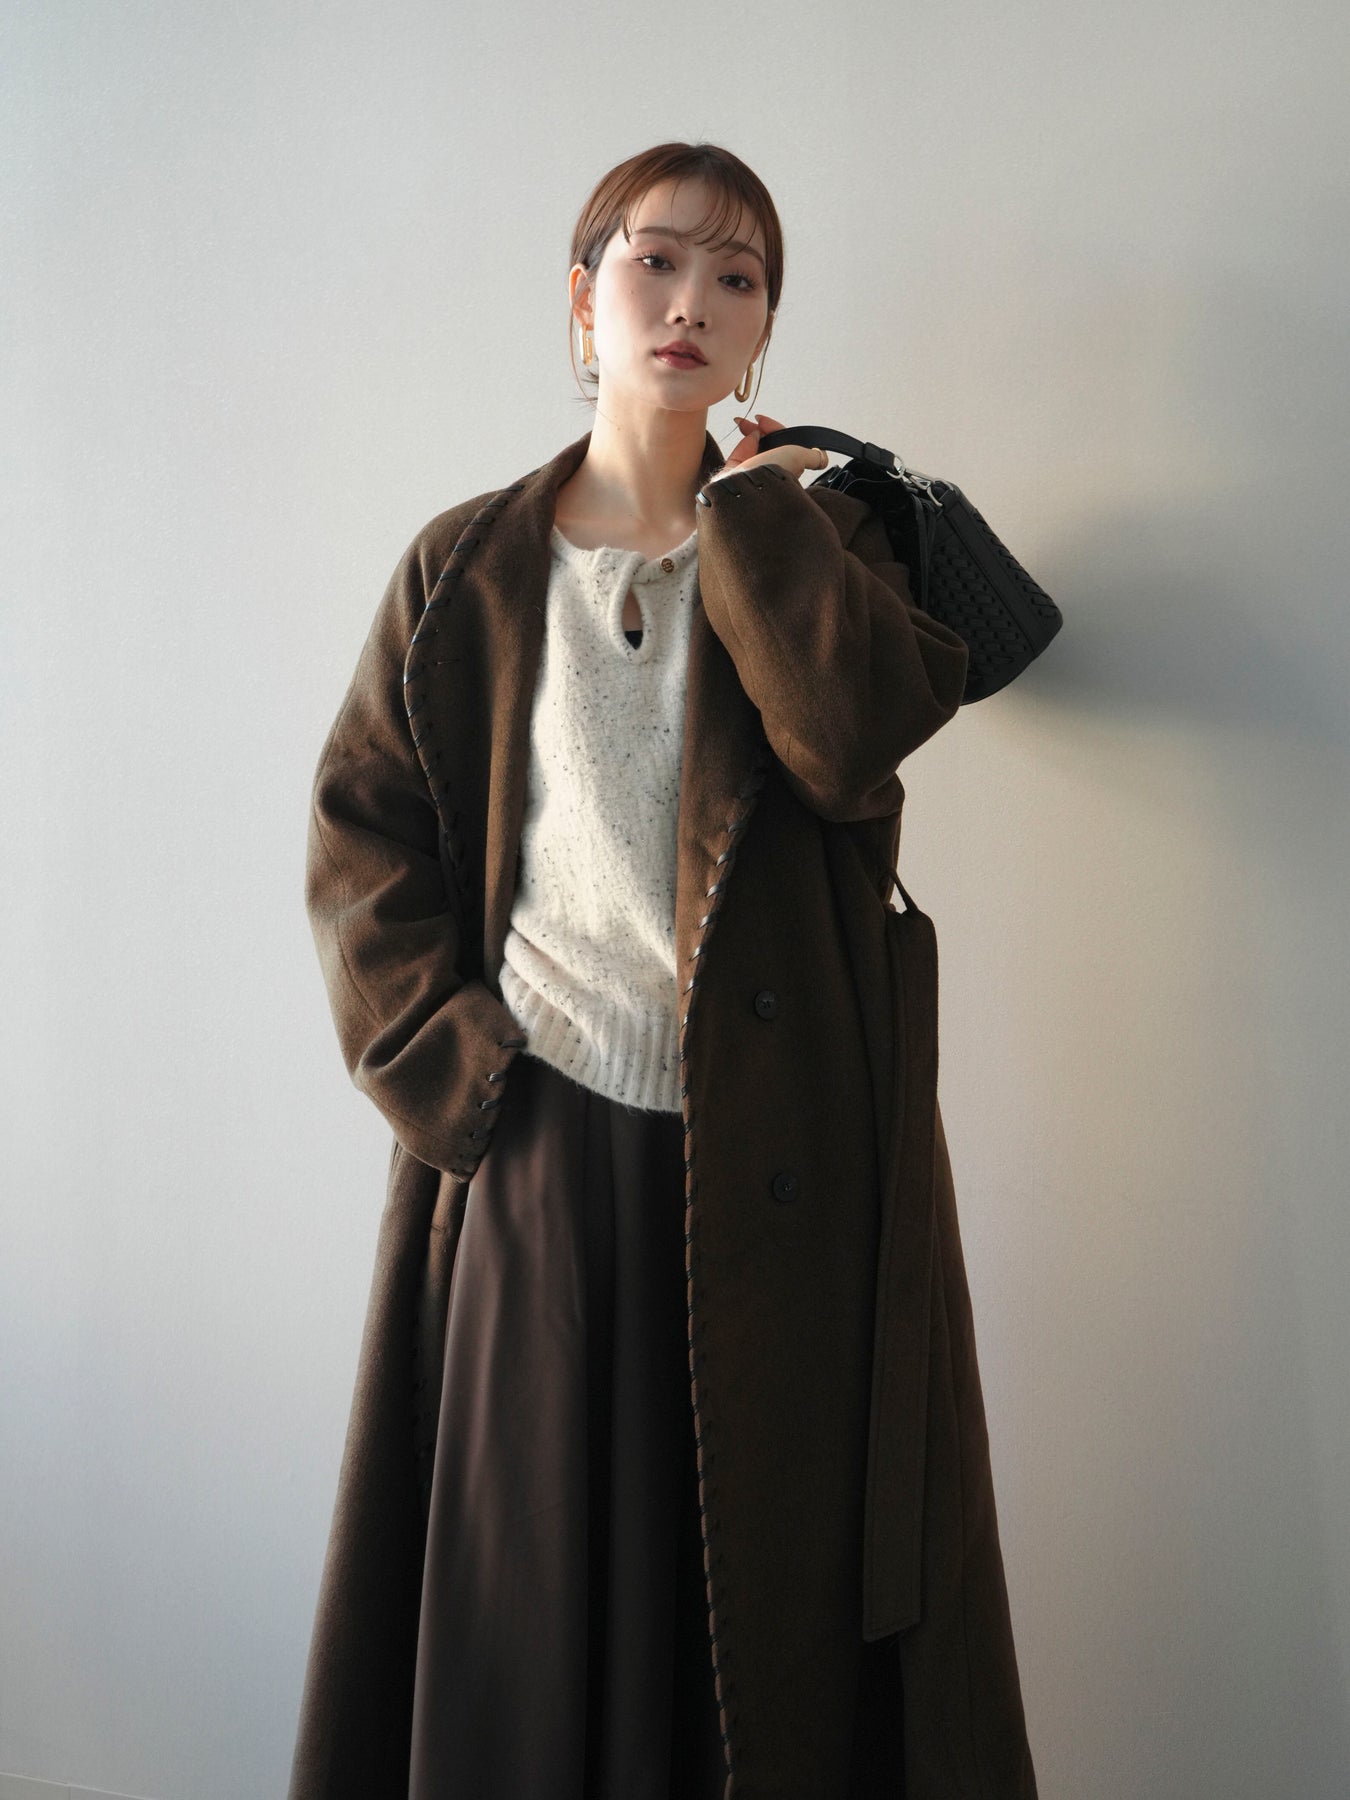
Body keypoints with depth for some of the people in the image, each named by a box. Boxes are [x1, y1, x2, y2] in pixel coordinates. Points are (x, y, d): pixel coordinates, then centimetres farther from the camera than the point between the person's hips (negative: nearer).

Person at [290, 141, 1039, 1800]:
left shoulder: (812, 541, 7)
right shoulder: (467, 569, 6)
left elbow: (860, 731, -14)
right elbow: (360, 832, 4)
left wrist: (745, 511, -7)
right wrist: (447, 1066, -6)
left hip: (763, 1152, 0)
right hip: (533, 1138, 0)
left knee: (758, 1561, 7)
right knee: (525, 1566, 8)